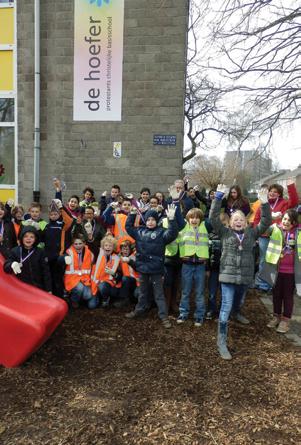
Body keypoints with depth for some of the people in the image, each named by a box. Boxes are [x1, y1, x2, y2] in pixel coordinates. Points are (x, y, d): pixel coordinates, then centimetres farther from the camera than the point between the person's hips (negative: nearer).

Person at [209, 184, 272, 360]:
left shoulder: (251, 233, 6)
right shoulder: (225, 232, -1)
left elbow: (266, 222, -1)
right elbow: (213, 217, -10)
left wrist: (265, 204, -13)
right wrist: (219, 197, -17)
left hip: (245, 276, 3)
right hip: (228, 275, -3)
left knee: (238, 302, 23)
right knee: (226, 306, -7)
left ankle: (236, 315, 57)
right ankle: (222, 341, -2)